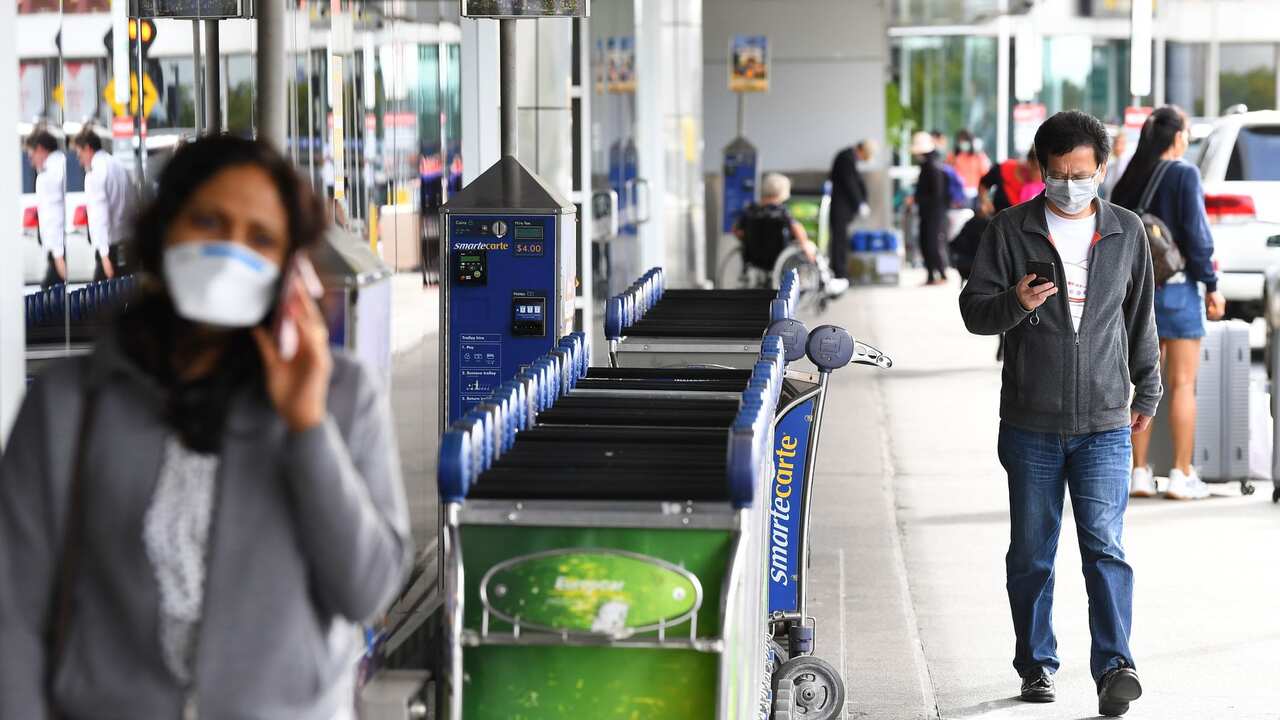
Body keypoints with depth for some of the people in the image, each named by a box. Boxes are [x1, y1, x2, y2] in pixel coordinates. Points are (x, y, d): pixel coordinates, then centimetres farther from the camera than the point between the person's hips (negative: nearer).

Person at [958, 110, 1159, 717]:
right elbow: (974, 309, 1)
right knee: (1031, 553, 7)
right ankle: (1037, 663, 18)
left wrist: (1147, 390, 21)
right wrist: (1014, 303, -20)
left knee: (1105, 546, -10)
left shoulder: (1127, 232, 7)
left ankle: (1115, 666, -12)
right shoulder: (1010, 231, 1)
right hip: (1030, 423, 0)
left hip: (1104, 422, 0)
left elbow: (1140, 317, 17)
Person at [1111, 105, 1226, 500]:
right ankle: (1182, 475, -1)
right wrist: (1211, 285, -6)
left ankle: (1140, 473, 10)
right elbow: (1196, 233, -13)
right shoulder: (1184, 174, -9)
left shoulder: (1129, 180, 7)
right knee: (1182, 383, 0)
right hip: (1177, 289, -5)